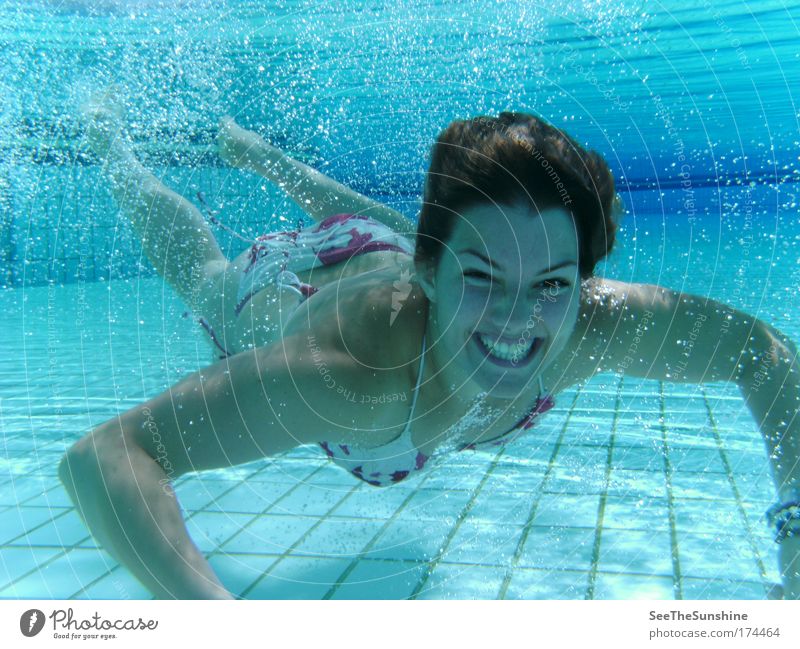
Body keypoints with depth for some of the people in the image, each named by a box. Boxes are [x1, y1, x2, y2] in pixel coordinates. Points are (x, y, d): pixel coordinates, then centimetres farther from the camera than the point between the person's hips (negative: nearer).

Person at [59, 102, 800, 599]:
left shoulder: (594, 323, -41)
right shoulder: (356, 362, -53)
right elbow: (101, 456, -54)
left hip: (386, 260, 4)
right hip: (280, 290, -3)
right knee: (199, 265, 32)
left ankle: (254, 151, 64)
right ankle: (110, 140, 60)